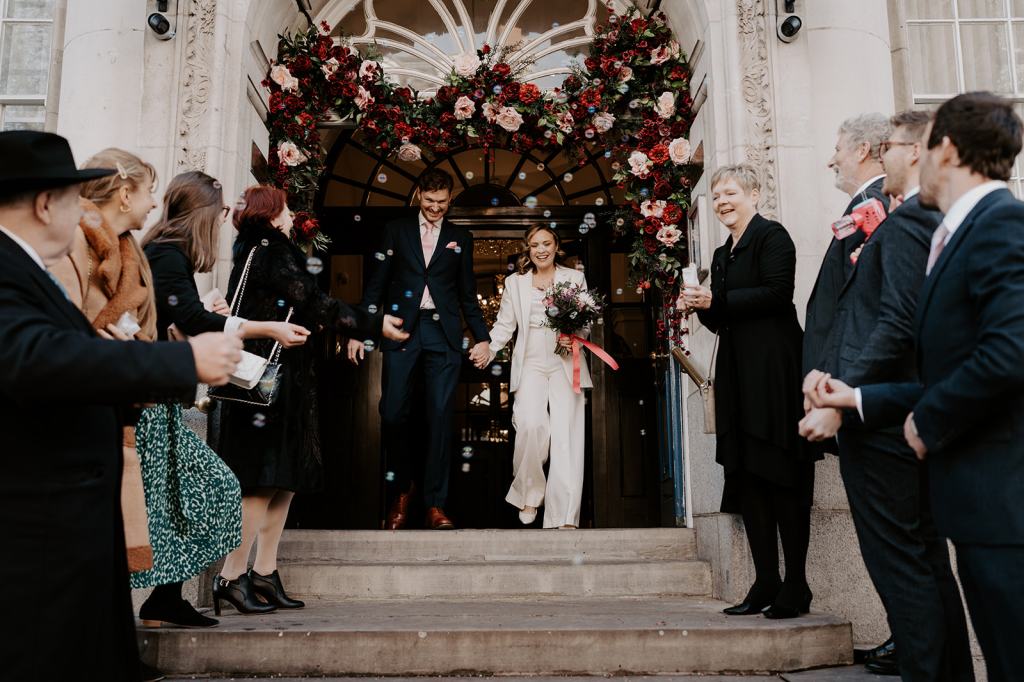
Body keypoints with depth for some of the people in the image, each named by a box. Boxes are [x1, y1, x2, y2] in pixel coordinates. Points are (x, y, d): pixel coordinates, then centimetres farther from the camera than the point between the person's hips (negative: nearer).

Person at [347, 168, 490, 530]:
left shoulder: (461, 238, 15)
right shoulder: (396, 230, 12)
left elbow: (467, 294, 16)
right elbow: (377, 283, 9)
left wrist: (482, 336, 8)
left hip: (443, 334, 0)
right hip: (401, 330, 0)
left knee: (440, 417, -4)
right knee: (394, 413, -4)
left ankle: (435, 503, 2)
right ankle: (402, 490, 18)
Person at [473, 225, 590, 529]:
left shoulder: (575, 278, 13)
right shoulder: (515, 282, 15)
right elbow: (504, 324, 13)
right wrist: (488, 349, -4)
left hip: (565, 362, 0)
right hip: (530, 362, 0)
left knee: (566, 432, -12)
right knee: (531, 424, -22)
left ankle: (565, 517, -10)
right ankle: (529, 495, 2)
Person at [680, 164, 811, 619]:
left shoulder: (771, 236, -2)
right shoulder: (722, 254, 21)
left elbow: (778, 293, -17)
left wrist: (715, 300, -15)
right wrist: (700, 307, 2)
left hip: (773, 371, -8)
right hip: (737, 373, 8)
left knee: (781, 475, -6)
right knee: (746, 477, 5)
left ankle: (796, 586, 2)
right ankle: (766, 583, 12)